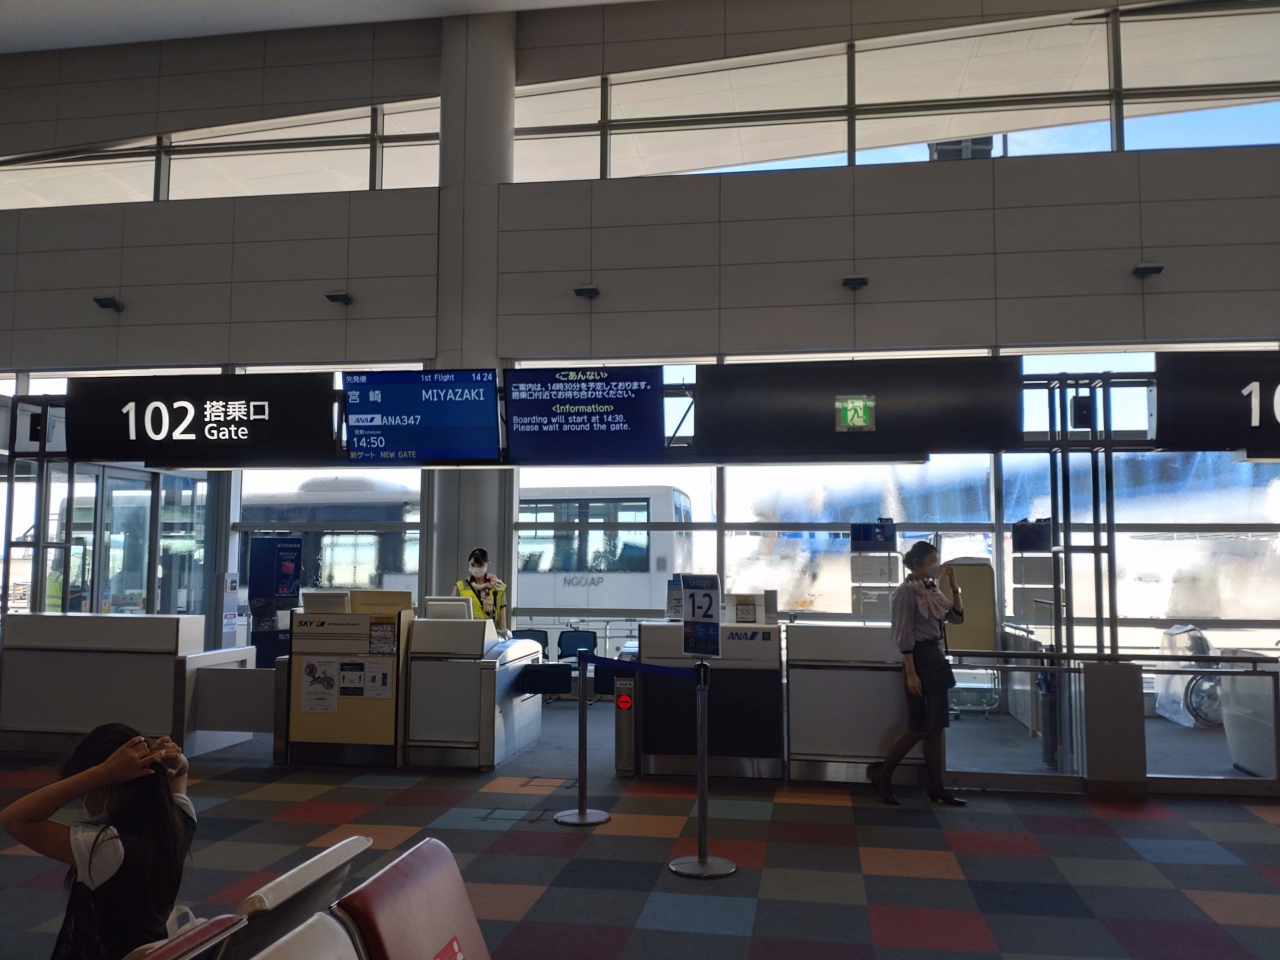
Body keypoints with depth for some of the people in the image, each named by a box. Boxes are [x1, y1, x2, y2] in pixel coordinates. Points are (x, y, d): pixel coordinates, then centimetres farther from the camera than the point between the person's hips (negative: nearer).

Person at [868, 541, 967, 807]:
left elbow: (957, 617, 13)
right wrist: (911, 674, -20)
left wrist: (954, 587, 1)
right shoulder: (906, 591, -13)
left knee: (936, 726, 9)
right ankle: (882, 774, 10)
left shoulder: (932, 590, 10)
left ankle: (936, 788, 16)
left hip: (936, 657, 8)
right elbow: (904, 636, -17)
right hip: (919, 659, -8)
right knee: (919, 727, -4)